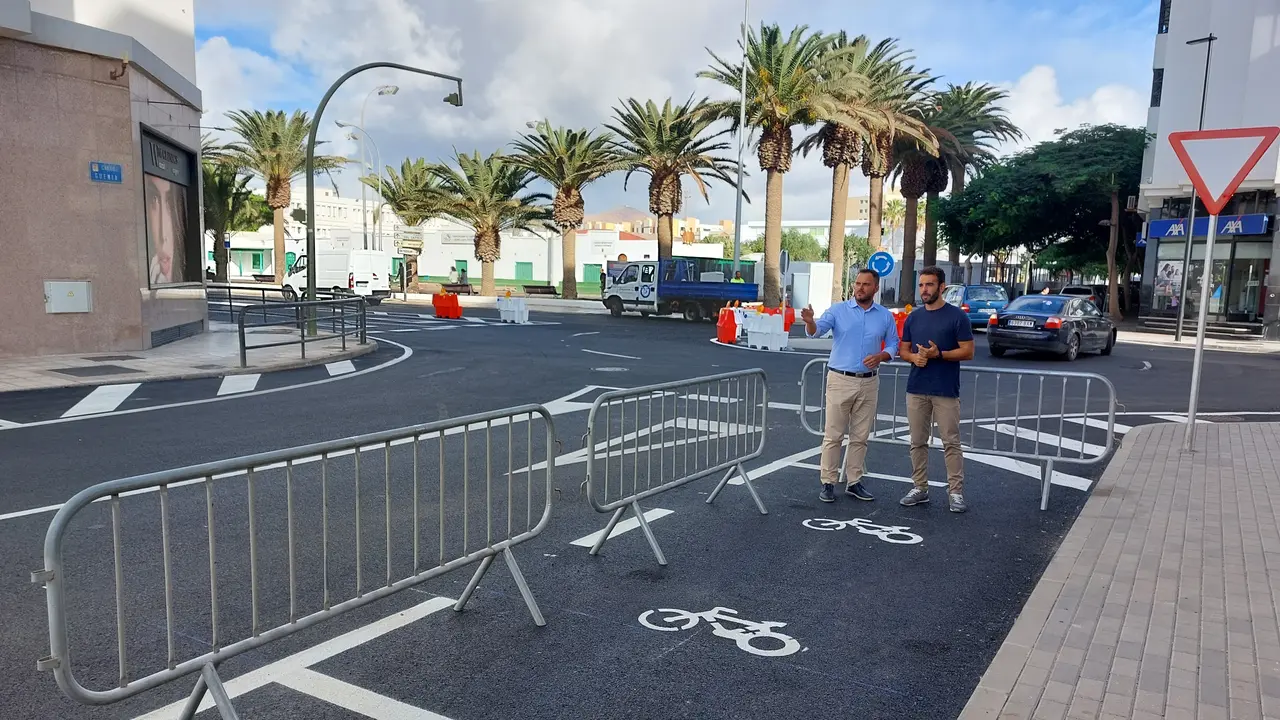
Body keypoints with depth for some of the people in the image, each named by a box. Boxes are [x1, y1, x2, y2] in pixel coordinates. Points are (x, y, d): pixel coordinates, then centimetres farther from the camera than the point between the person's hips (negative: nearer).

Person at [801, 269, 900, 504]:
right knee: (833, 435, 0)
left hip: (869, 383, 3)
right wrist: (810, 322, -40)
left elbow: (893, 345, 10)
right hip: (840, 380, -2)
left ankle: (854, 482, 21)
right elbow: (816, 331, -17)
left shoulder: (885, 316, 5)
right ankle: (828, 483, 8)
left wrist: (881, 356, -12)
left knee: (860, 437, 10)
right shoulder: (838, 310, -3)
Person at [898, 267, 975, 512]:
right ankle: (919, 488, 18)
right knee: (918, 442, 9)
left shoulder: (957, 316, -4)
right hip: (916, 389, 5)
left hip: (946, 391, -4)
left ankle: (955, 491, 6)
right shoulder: (913, 317, 10)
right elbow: (903, 350, 14)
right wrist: (914, 357, -9)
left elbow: (967, 352, -7)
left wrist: (938, 354, -20)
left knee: (951, 442, -1)